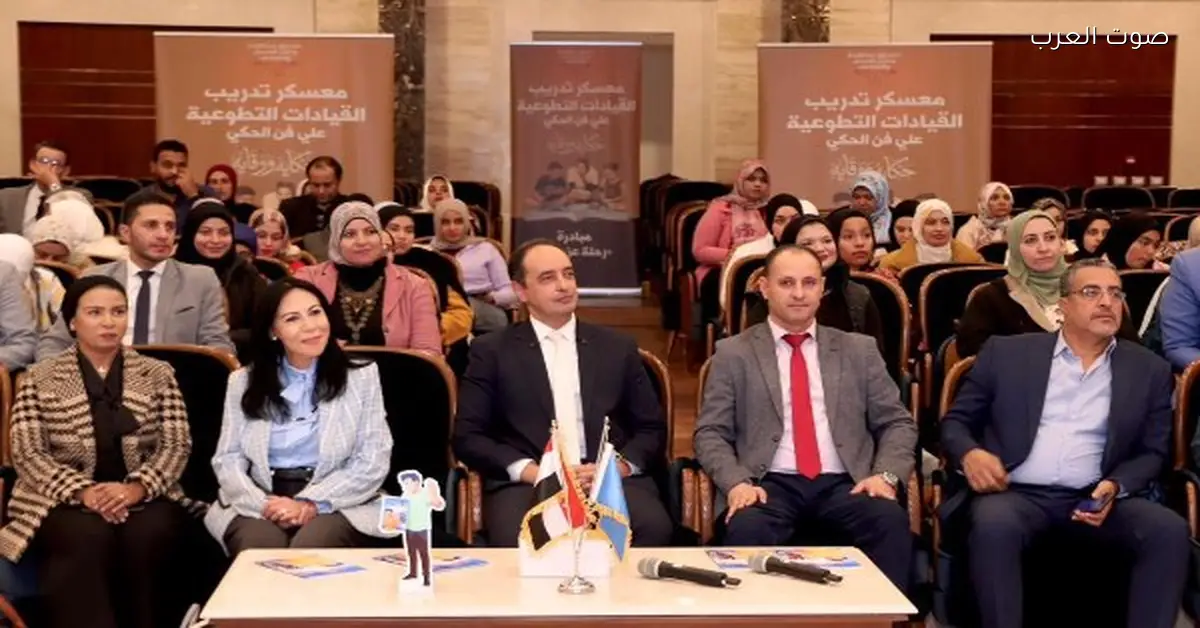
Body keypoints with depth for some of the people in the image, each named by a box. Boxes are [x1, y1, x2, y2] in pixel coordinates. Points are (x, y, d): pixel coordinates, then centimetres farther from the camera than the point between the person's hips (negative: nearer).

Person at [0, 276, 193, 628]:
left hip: (144, 498, 1)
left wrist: (137, 488, -16)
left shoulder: (158, 374, 13)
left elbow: (177, 446, 4)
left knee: (146, 536, -32)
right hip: (64, 502, -1)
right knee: (90, 538, -35)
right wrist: (82, 491, -17)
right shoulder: (38, 379, 9)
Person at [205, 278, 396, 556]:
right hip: (259, 505, 1)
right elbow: (228, 459, 6)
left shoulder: (361, 376, 6)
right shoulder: (243, 382, 12)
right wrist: (265, 505, -13)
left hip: (337, 505, -1)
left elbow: (373, 463, -1)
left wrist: (311, 504, -13)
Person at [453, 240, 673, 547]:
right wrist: (530, 470, -11)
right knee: (516, 539, -36)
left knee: (654, 529, -30)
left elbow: (653, 429, 15)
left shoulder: (618, 346, 17)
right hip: (528, 483, -2)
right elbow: (467, 436, 5)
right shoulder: (492, 350, 10)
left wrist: (617, 467, -7)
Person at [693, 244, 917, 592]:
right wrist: (736, 482, -14)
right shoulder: (734, 353, 11)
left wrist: (887, 474, -5)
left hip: (845, 484, 2)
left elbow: (897, 423, 15)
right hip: (771, 484, -2)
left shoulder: (859, 349, 16)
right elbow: (710, 433, 6)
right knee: (746, 529, -36)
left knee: (892, 521, -30)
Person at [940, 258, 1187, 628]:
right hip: (1016, 492, -2)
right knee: (994, 525, -35)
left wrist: (1115, 486, -9)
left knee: (1170, 530, -26)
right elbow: (955, 421, 11)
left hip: (1094, 498, 2)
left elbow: (1154, 452, 13)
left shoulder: (1149, 370, 13)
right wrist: (970, 453, -13)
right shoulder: (1006, 353, 9)